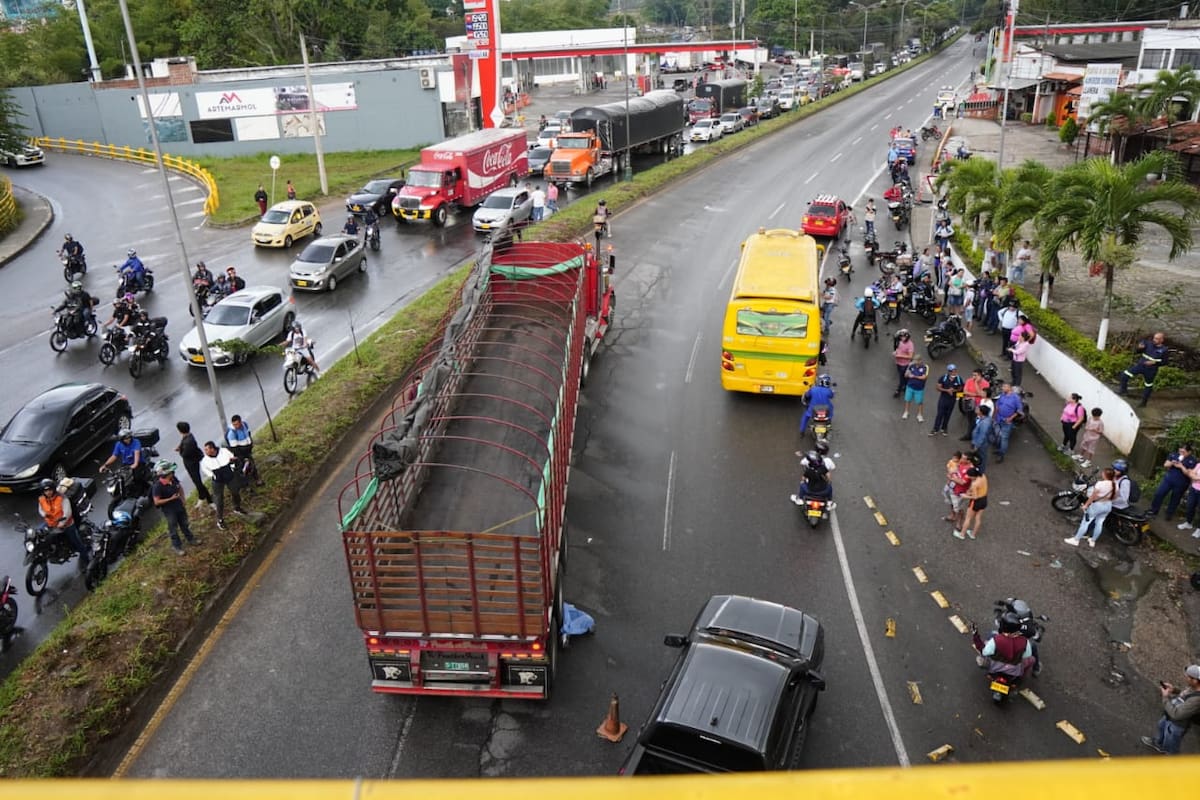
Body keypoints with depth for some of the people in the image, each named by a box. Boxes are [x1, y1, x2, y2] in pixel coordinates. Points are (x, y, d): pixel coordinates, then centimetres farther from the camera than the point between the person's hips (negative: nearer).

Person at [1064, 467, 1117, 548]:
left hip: (1097, 505, -6)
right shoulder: (1115, 484, -8)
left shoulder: (1100, 484, -28)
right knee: (1099, 523, 17)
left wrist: (1086, 505, -10)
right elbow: (1114, 497, 5)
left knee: (1086, 522, 5)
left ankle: (1076, 540, 14)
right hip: (1108, 506, 6)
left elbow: (1093, 496, -21)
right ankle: (1093, 541, 30)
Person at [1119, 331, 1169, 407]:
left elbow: (1164, 362, -5)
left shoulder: (1163, 350, -11)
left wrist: (1154, 362, -20)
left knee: (1148, 386, 13)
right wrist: (1139, 348, -16)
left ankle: (1144, 402, 29)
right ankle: (1123, 390, 8)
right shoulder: (1148, 343, -4)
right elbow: (1139, 352, 6)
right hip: (1140, 365, 2)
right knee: (1124, 375, -11)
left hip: (1151, 370, -2)